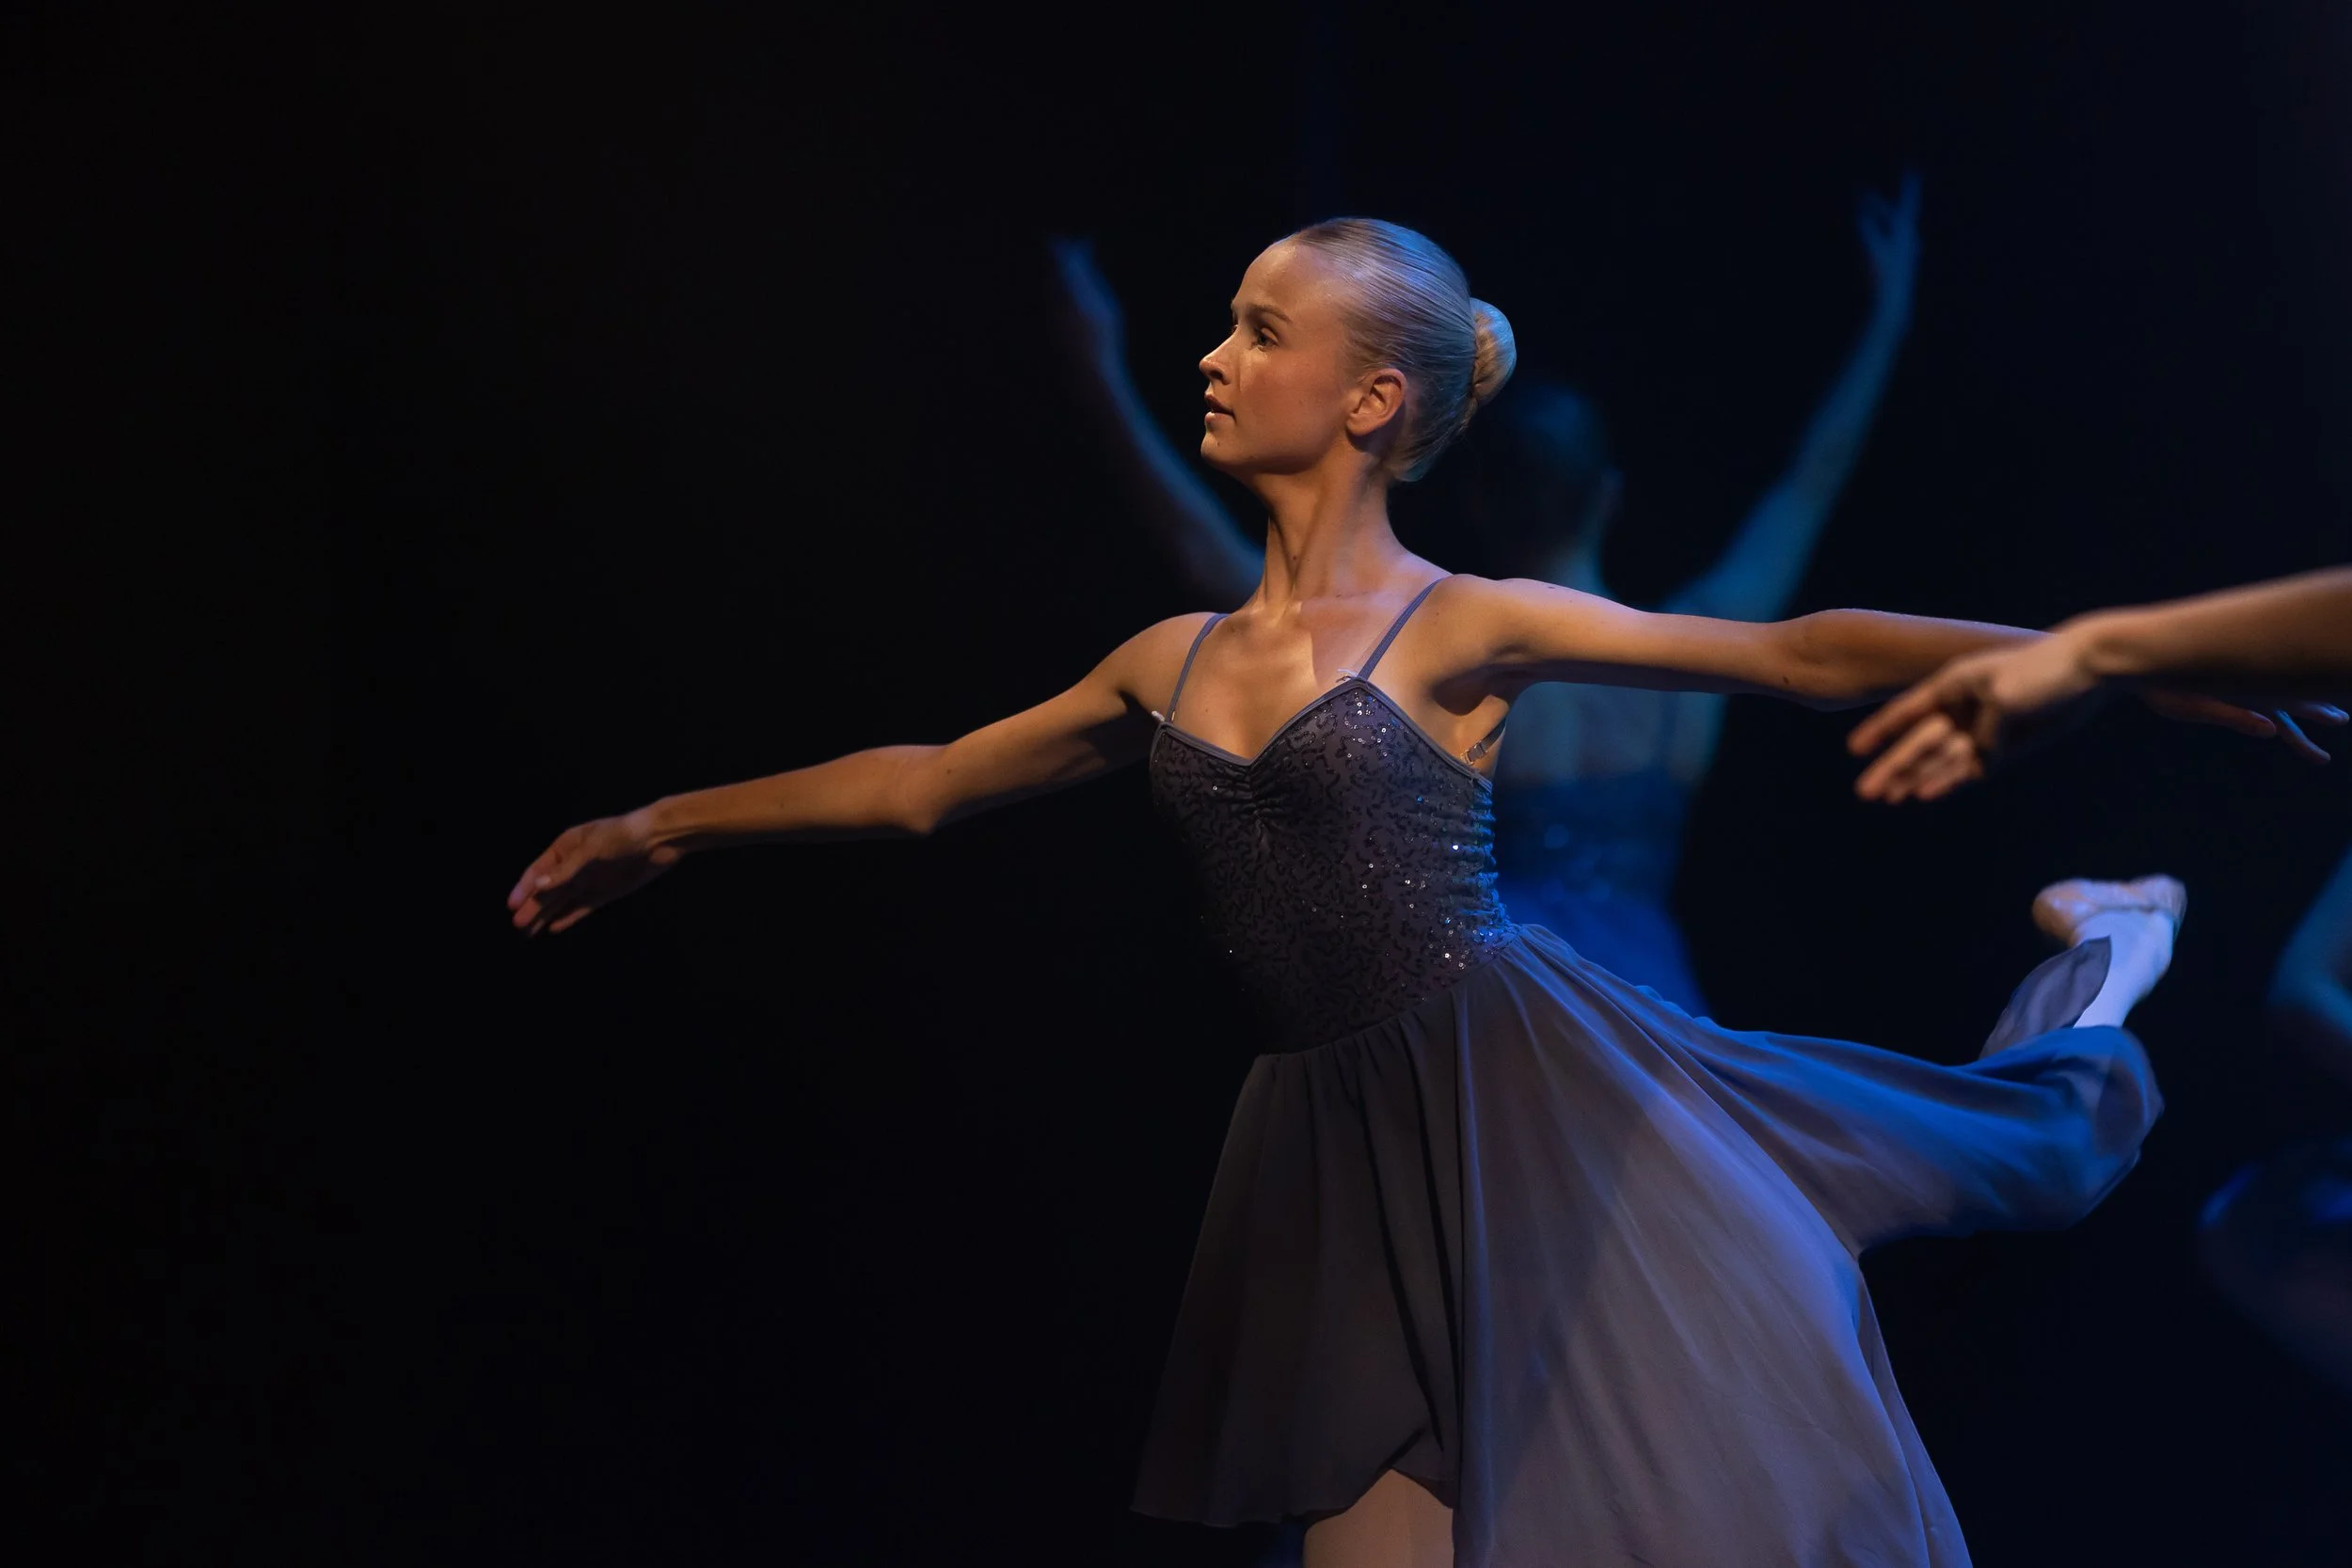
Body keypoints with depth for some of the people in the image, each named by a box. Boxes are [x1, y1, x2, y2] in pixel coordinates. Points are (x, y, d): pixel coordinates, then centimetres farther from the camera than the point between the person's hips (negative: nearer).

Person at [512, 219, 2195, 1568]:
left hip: (1528, 1093, -5)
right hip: (1347, 1152, 5)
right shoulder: (1175, 660, 12)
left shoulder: (1461, 626, -5)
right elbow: (925, 783, 22)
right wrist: (661, 825, 28)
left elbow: (1801, 654, -8)